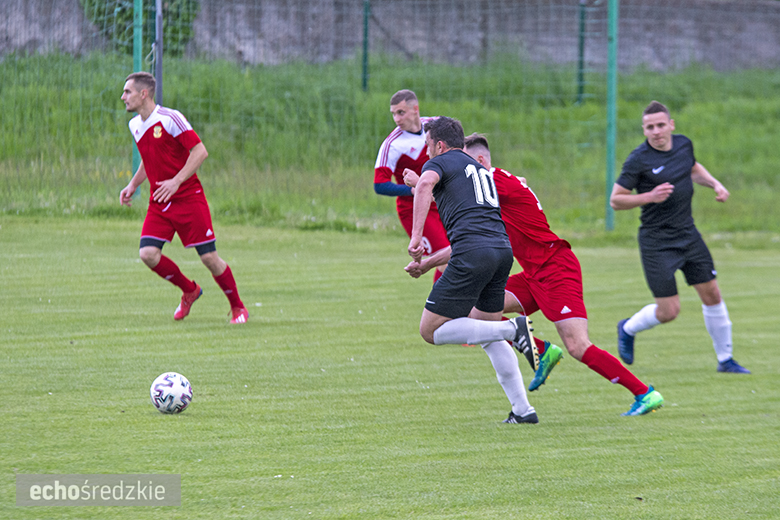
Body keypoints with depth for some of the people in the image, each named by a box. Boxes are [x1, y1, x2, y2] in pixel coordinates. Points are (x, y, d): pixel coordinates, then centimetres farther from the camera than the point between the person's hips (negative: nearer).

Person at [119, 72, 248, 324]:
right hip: (159, 204, 6)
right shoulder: (135, 126, 10)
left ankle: (237, 307, 12)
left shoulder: (170, 119, -14)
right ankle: (189, 290, 12)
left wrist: (176, 182, -22)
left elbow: (200, 151, -16)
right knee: (148, 254, -12)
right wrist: (133, 185, 11)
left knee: (209, 257, -7)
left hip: (189, 198, -6)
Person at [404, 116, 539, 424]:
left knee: (431, 330, -1)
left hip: (473, 253, -8)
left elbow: (426, 184, -19)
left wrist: (416, 235, -23)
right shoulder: (480, 170, 29)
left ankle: (512, 329, -12)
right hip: (502, 249, 8)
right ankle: (523, 410, 13)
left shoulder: (440, 162, 4)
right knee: (486, 333, 22)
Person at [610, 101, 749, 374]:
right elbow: (615, 200, -13)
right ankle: (627, 329, 24)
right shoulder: (638, 160, -16)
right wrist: (650, 197, -25)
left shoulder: (684, 144, 2)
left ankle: (725, 359, 19)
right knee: (668, 311, -6)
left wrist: (714, 183, 8)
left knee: (712, 294, 5)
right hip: (657, 243, -6)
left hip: (688, 235, 6)